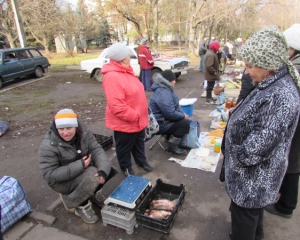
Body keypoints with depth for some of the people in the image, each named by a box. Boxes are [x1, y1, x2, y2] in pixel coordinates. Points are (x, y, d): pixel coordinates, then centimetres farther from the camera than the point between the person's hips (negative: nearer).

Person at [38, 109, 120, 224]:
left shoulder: (83, 132, -15)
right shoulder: (49, 146, -26)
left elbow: (96, 150, -19)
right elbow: (49, 175, -26)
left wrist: (103, 170, -37)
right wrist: (80, 165, -33)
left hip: (83, 169, 5)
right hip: (62, 181, -5)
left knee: (108, 170, -15)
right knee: (92, 174, -30)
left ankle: (95, 192, 11)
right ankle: (76, 204, -5)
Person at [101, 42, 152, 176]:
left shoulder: (125, 71, 5)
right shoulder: (112, 77, -28)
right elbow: (116, 106, -32)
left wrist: (139, 115, 16)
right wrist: (135, 116, -24)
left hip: (138, 120, 9)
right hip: (125, 123, -9)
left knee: (139, 142, 27)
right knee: (124, 147, 15)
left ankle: (141, 161, 49)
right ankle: (126, 168, 38)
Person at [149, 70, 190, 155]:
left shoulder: (166, 89, 8)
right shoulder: (163, 94, -28)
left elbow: (176, 105, 16)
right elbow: (171, 114, -29)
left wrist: (183, 113, 0)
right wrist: (183, 116, -12)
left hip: (164, 119, 11)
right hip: (159, 124, -11)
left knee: (182, 119, 16)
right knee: (185, 123, -16)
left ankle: (170, 137, 26)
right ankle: (172, 146, -5)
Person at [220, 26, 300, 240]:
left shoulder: (280, 95, -29)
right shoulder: (273, 84, 3)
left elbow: (262, 144, -29)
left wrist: (238, 158, -16)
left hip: (255, 174, -10)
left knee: (244, 213, 11)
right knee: (253, 210, 29)